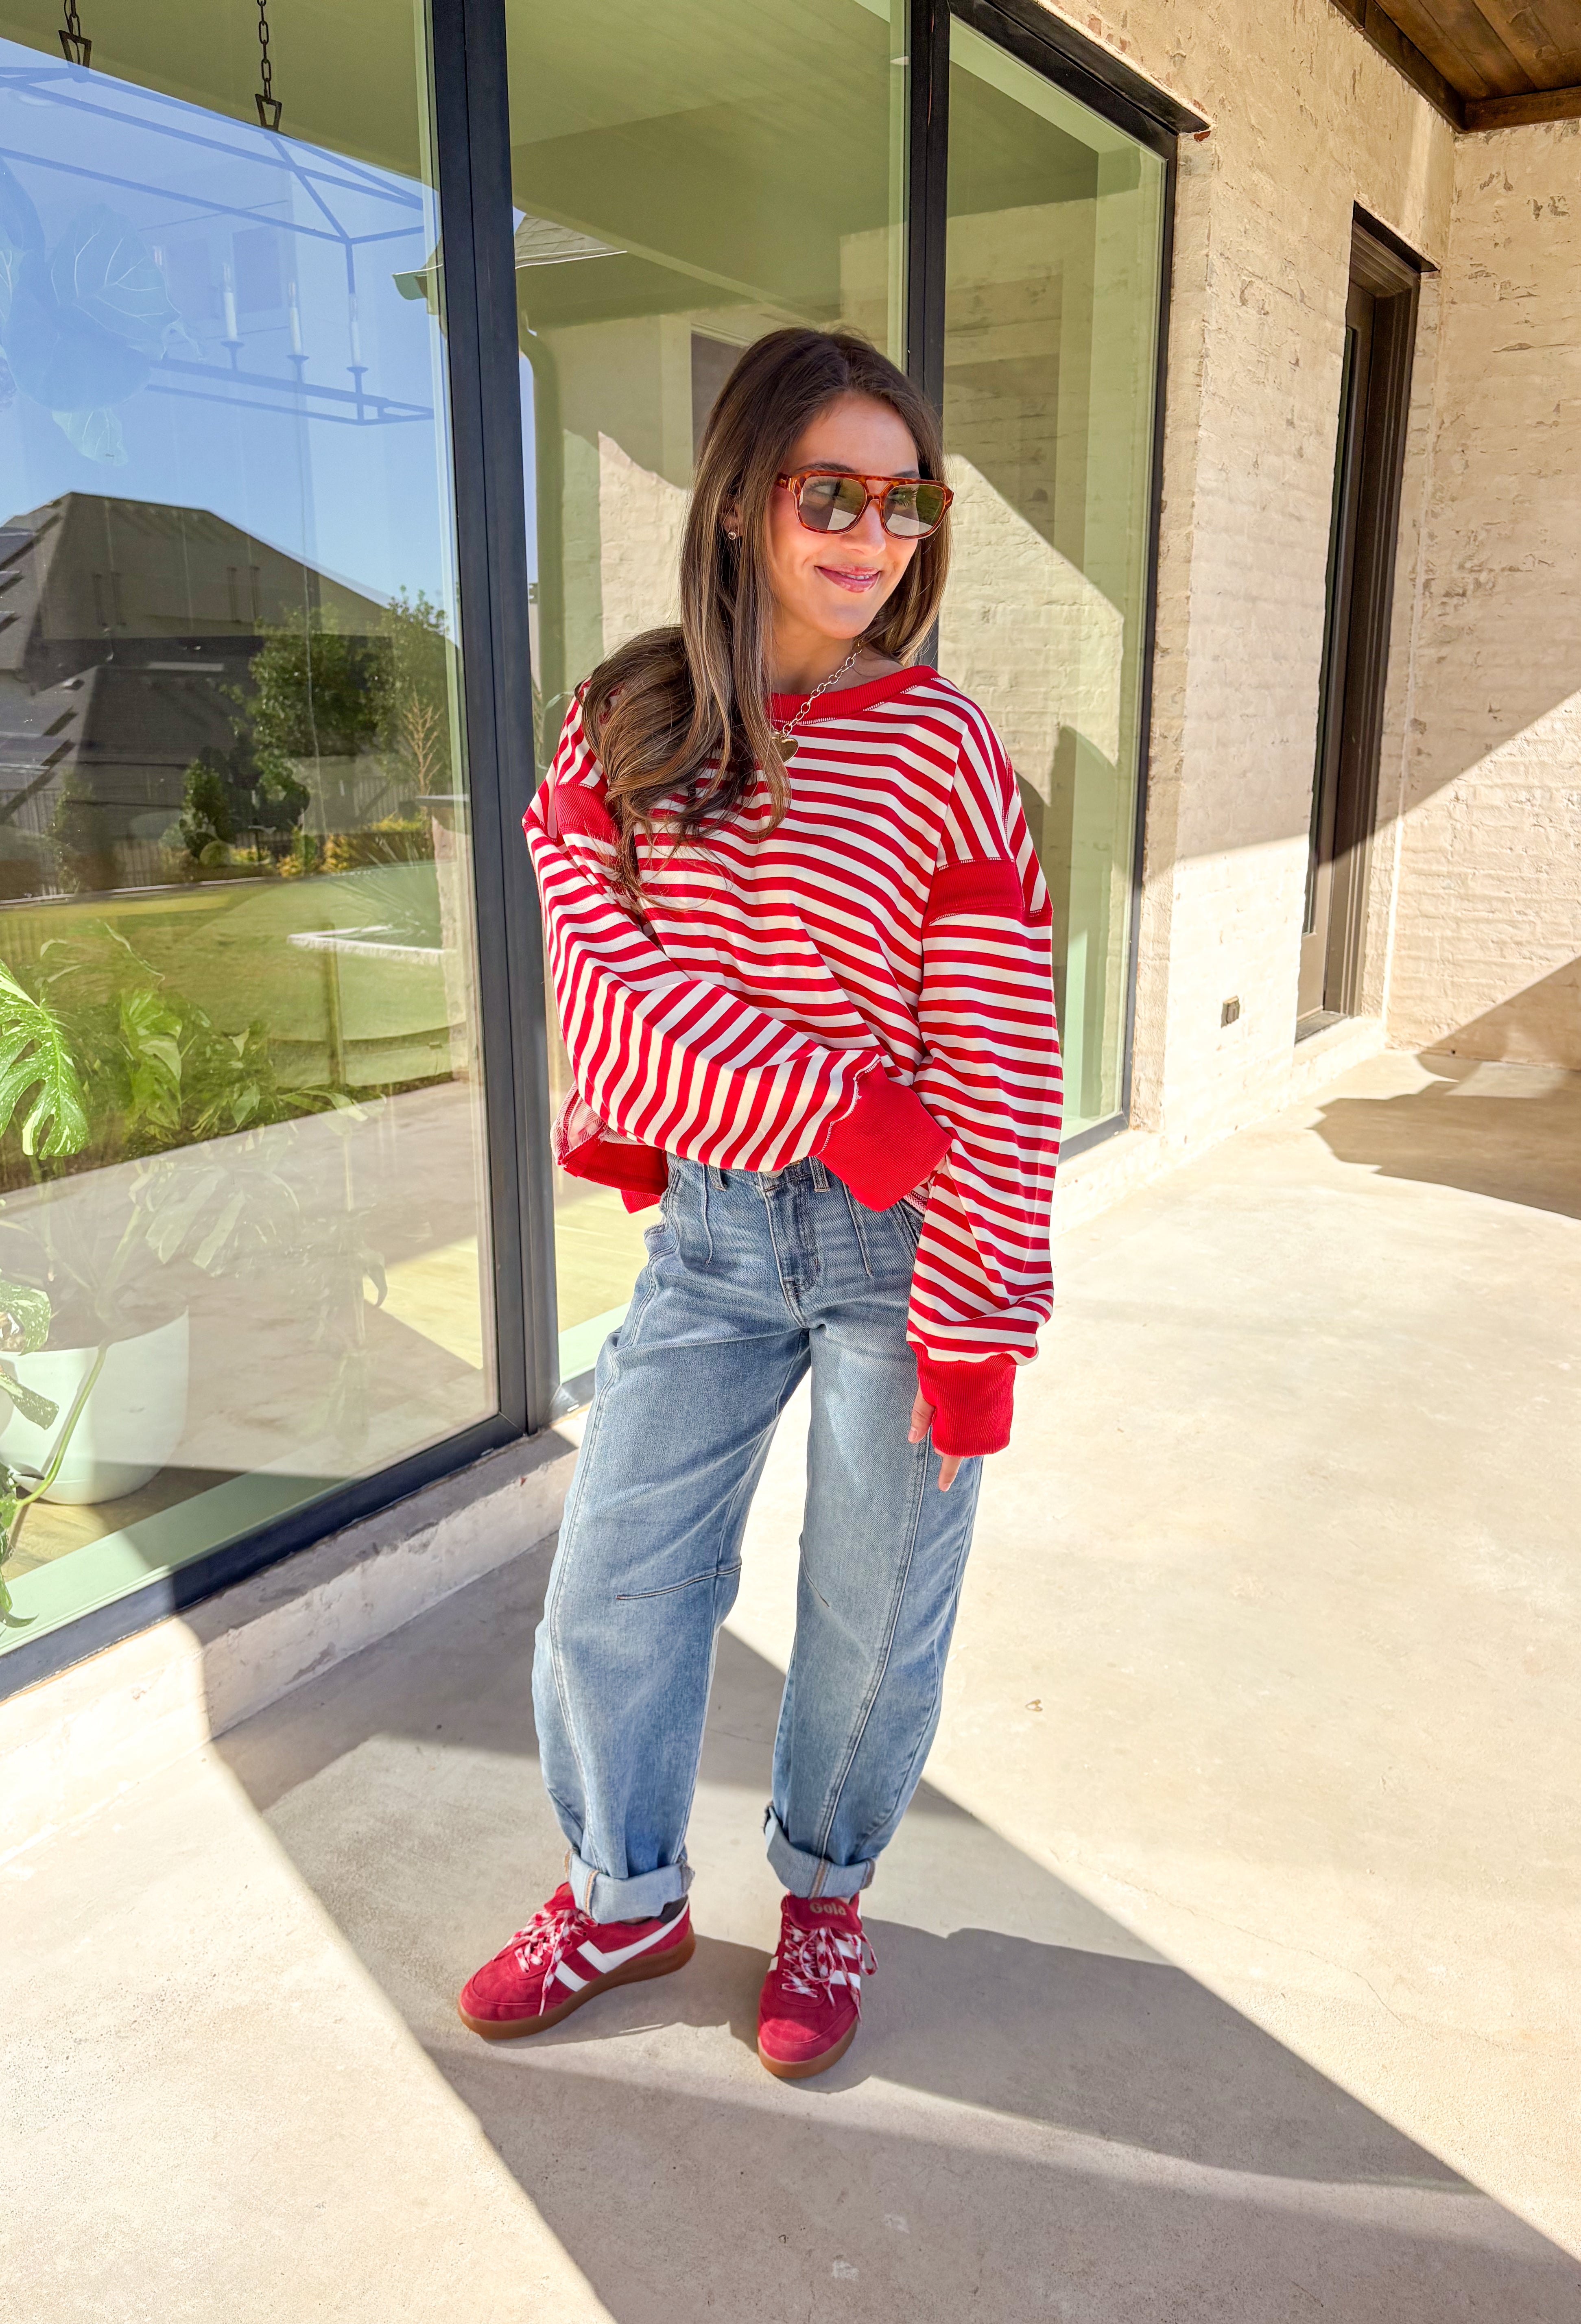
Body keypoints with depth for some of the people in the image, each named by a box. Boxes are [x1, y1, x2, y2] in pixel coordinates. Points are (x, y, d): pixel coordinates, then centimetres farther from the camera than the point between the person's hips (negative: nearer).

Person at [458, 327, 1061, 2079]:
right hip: (707, 1227, 3)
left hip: (899, 1253, -2)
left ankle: (824, 1890, 42)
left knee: (871, 1616, 12)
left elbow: (999, 1072, -10)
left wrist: (975, 1327, -11)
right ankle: (625, 1898, 40)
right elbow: (606, 983, -9)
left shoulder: (944, 752, -8)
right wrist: (843, 1109, -18)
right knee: (606, 1595, 12)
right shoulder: (626, 723, 0)